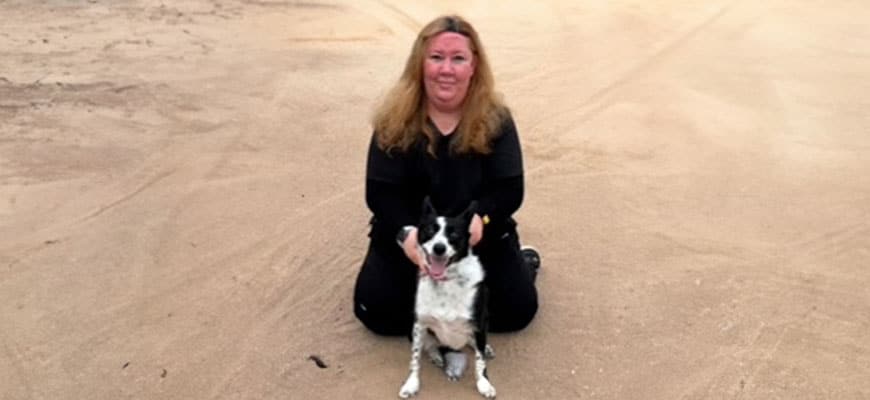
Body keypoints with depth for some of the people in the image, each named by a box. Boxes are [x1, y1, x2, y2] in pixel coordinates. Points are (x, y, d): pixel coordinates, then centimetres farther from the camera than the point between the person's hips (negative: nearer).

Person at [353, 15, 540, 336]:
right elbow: (380, 193, -15)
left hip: (480, 235, 0)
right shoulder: (395, 120, -11)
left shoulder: (495, 118, -10)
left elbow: (510, 190, -13)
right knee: (378, 311, -15)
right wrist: (406, 233, -35)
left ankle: (523, 261, 23)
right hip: (408, 234, 1)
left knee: (515, 310, -12)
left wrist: (480, 217, -36)